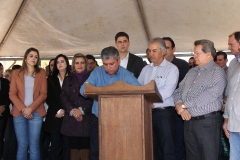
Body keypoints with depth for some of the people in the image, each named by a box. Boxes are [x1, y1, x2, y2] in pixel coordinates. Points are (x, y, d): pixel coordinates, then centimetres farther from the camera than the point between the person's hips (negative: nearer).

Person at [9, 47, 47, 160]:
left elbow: (43, 94, 0)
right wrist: (23, 109, -10)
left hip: (36, 113, 0)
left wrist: (30, 108, -11)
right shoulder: (16, 73, 7)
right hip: (19, 113, 1)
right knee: (22, 145, 3)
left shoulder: (41, 73, 6)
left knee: (34, 145, -2)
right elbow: (12, 94, 2)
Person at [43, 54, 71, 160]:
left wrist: (65, 111, -9)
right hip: (54, 116, 2)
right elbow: (49, 97, 6)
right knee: (54, 144, -1)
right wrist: (58, 110, -6)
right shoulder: (51, 79, 15)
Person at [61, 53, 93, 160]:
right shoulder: (68, 79, 17)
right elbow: (63, 97, 7)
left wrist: (82, 110, -12)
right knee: (74, 146, 1)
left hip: (87, 118, -2)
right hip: (72, 118, 2)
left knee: (85, 146, -5)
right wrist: (72, 110, -9)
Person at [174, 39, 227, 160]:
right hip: (188, 121, 7)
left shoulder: (217, 72, -6)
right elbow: (178, 91, 15)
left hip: (207, 122, -7)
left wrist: (184, 105, -14)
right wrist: (179, 105, -8)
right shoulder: (192, 72, 16)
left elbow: (210, 95, -20)